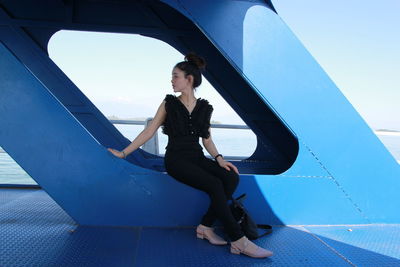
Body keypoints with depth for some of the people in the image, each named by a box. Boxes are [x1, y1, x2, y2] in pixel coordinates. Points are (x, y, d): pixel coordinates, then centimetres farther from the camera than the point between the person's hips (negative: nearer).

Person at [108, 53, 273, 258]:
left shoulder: (205, 108, 10)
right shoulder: (169, 104, 5)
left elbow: (207, 139, 13)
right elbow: (149, 131, 5)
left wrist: (219, 158, -5)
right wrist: (123, 153, 1)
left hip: (197, 158, 4)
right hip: (176, 159, -4)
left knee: (231, 177, -25)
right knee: (215, 185, -29)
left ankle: (206, 227, -14)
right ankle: (238, 241, -22)